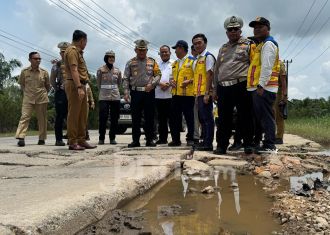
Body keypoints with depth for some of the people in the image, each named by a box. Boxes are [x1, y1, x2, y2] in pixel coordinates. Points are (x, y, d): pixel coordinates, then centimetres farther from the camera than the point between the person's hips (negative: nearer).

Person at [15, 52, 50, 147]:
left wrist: (43, 93, 11)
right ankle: (21, 138, -16)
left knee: (42, 119, 6)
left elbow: (48, 86, 14)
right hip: (28, 98, -1)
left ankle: (42, 139, 16)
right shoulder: (24, 71, 0)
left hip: (41, 99, 1)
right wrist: (26, 92, 8)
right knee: (25, 116, -11)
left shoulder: (44, 72, 1)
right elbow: (21, 84, 14)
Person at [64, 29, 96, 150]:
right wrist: (79, 87, -27)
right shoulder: (72, 50, -9)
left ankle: (81, 140, 17)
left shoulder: (77, 51, 23)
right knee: (73, 114, -7)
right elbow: (74, 70, -20)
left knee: (83, 115, 11)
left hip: (81, 85, 10)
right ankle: (73, 142, -4)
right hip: (75, 85, -10)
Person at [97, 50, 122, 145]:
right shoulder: (101, 70, 2)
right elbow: (98, 84, 11)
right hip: (103, 97, -3)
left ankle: (112, 138, 12)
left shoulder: (118, 71, 10)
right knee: (103, 118, -6)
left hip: (116, 97, 3)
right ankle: (101, 138, 2)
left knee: (114, 118, 3)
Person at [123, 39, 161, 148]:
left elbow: (158, 75, 7)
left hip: (149, 93, 0)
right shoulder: (130, 63, 8)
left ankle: (150, 139, 11)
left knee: (149, 117, 3)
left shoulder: (152, 62, 10)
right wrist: (126, 93, -6)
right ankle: (135, 140, 8)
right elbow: (126, 79, 4)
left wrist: (151, 84, -10)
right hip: (136, 93, 0)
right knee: (135, 118, 1)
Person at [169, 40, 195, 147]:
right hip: (175, 94, 7)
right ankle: (175, 139, 13)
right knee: (174, 117, 5)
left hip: (188, 94, -7)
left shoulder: (191, 61, 0)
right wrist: (171, 81, 6)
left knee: (189, 117, -2)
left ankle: (190, 139, 6)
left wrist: (189, 81, -17)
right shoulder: (174, 64, 21)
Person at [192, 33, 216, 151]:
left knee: (207, 117, -6)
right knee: (202, 118, 13)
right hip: (199, 93, 9)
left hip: (205, 93, -9)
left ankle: (208, 143, -2)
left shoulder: (208, 56, -7)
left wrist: (207, 93, -19)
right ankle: (205, 141, 21)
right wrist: (195, 90, 15)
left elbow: (209, 75, -14)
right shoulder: (197, 59, 19)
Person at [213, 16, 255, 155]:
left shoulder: (248, 44, 5)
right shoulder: (223, 48, 21)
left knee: (245, 117, -1)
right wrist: (216, 89, 17)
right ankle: (221, 146, 13)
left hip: (241, 87, -5)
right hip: (223, 87, 5)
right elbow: (217, 70, 22)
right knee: (224, 118, 6)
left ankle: (248, 145, 8)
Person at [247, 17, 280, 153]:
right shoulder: (261, 45, 25)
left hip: (264, 88, -10)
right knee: (261, 116, 11)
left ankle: (269, 145, -7)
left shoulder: (268, 44, -6)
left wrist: (261, 85, -23)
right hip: (258, 87, 10)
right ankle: (268, 143, 16)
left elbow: (267, 67, -17)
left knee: (266, 116, -10)